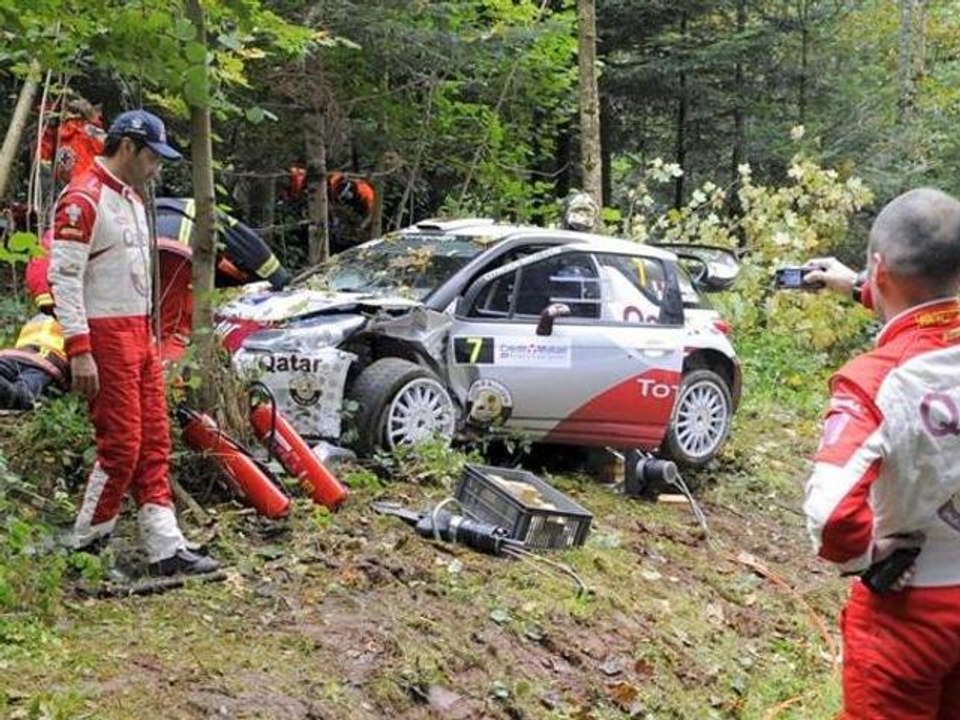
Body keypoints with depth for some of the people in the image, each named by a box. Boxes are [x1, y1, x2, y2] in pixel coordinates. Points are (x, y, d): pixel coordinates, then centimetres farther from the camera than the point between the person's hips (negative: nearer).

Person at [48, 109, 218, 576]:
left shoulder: (131, 198, 17)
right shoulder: (83, 199, -13)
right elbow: (63, 277, -19)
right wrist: (79, 352, -23)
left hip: (139, 333, 10)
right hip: (104, 336, -10)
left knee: (154, 443, 7)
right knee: (121, 446, -7)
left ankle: (166, 550, 10)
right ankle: (84, 549, 8)